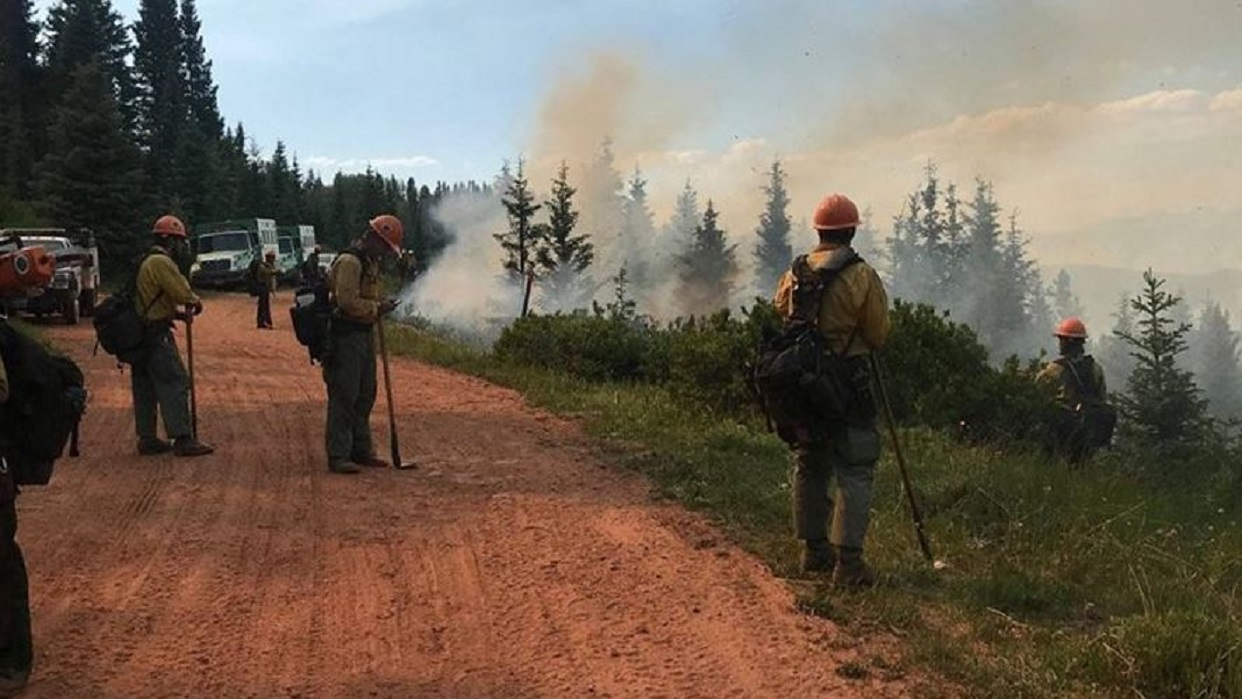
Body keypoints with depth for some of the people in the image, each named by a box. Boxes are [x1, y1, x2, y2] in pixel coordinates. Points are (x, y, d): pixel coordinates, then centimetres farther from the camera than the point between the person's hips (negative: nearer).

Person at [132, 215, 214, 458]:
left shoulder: (147, 262, 19)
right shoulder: (161, 262, -14)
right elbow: (181, 292, -20)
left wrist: (179, 313, 10)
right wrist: (195, 303, 1)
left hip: (142, 333, 11)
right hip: (157, 334, -11)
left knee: (145, 387, 12)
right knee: (175, 383, -9)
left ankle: (147, 439, 17)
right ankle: (183, 439, -10)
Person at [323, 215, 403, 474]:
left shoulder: (371, 261, 15)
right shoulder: (349, 261, -17)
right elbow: (347, 301, -25)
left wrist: (380, 306, 12)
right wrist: (377, 308, -17)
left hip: (364, 334, 10)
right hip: (345, 336, -10)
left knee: (365, 394, 14)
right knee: (343, 396, -7)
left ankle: (361, 450, 24)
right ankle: (338, 457, -3)